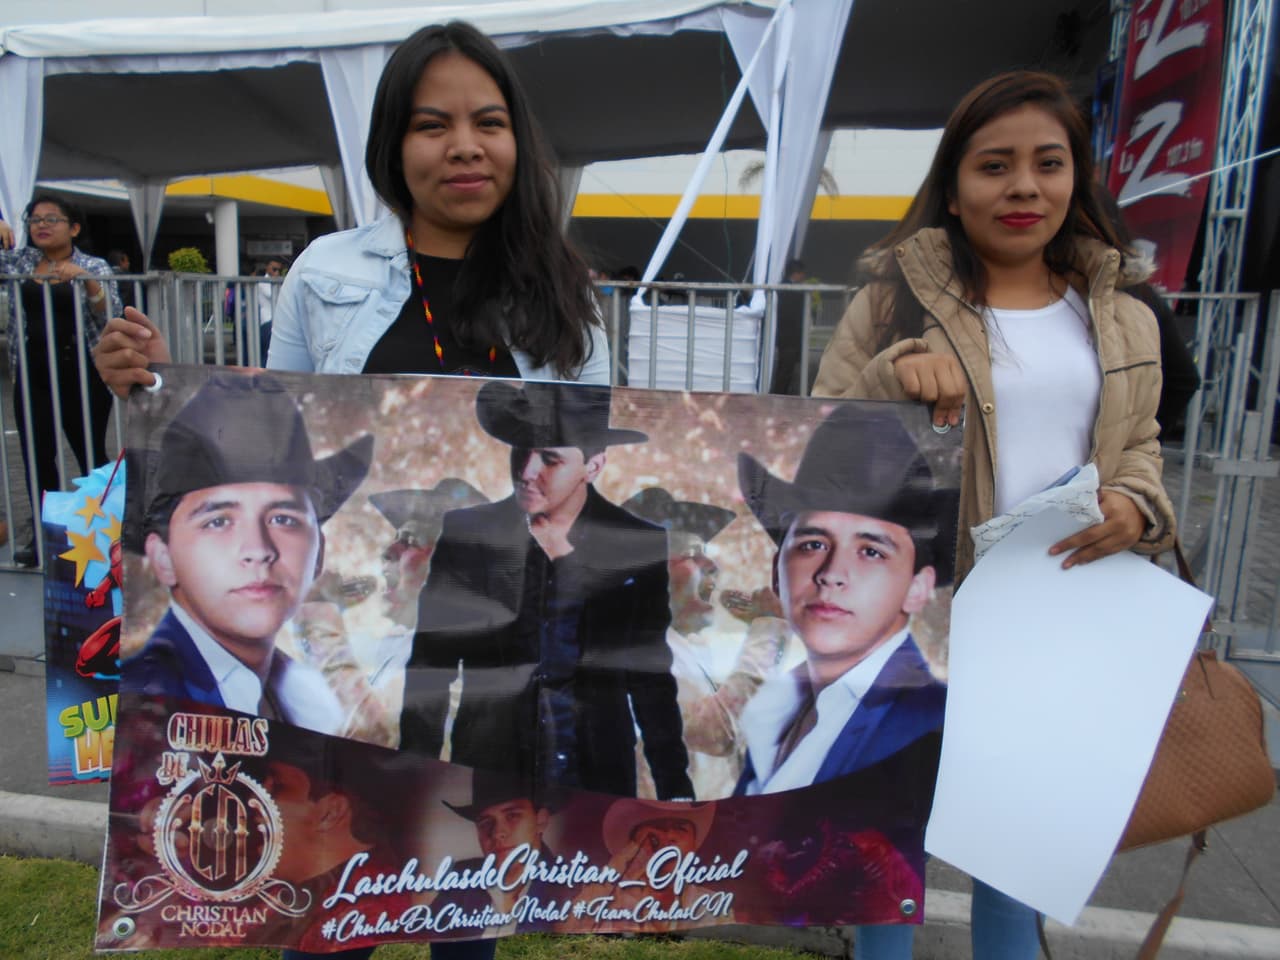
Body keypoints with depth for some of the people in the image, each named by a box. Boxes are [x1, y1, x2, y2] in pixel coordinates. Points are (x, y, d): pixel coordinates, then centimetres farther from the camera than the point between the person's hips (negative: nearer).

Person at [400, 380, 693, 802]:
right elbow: (429, 667, 0)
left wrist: (676, 792, 1)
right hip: (486, 781, 0)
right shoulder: (466, 533, -5)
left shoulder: (640, 547, -5)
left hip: (598, 785, 0)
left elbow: (652, 679, 2)